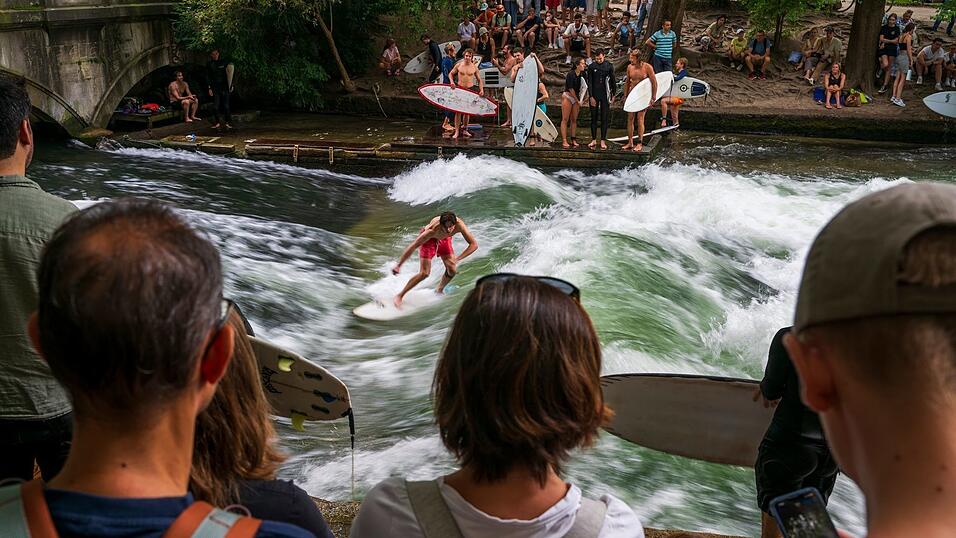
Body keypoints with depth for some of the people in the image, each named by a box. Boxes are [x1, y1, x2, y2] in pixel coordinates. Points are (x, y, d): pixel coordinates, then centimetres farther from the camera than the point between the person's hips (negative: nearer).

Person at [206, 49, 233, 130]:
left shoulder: (224, 62, 4)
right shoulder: (209, 64, 6)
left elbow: (229, 74, 7)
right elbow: (208, 77, 7)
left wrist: (230, 86, 2)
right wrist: (209, 88, 0)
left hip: (224, 87, -1)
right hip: (215, 88, 1)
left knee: (226, 105, -4)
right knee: (217, 106, 2)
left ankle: (227, 122, 1)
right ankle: (218, 123, 8)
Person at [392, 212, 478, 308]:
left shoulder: (459, 225, -37)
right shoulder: (432, 230, -44)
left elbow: (474, 244, -32)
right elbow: (412, 247, -38)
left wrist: (457, 259, -41)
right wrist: (398, 265, -38)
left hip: (444, 239, 4)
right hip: (429, 239, -4)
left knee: (452, 270, -2)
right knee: (424, 273, -13)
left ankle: (439, 290, 28)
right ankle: (399, 296, -2)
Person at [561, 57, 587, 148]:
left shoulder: (582, 74, 4)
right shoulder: (571, 74, -13)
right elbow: (571, 89, -12)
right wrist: (577, 100, -7)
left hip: (576, 98, 6)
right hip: (567, 97, -6)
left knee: (574, 120, 6)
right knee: (565, 119, -6)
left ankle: (573, 140, 9)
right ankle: (564, 141, -9)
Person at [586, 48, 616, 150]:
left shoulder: (609, 66, 1)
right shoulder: (591, 67, 0)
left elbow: (613, 81, 7)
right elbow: (589, 83, 0)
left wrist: (613, 95, 5)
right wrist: (591, 97, -6)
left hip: (605, 96, 0)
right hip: (594, 96, 0)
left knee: (604, 118, 0)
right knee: (594, 118, 4)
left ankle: (603, 140, 4)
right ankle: (594, 140, 11)